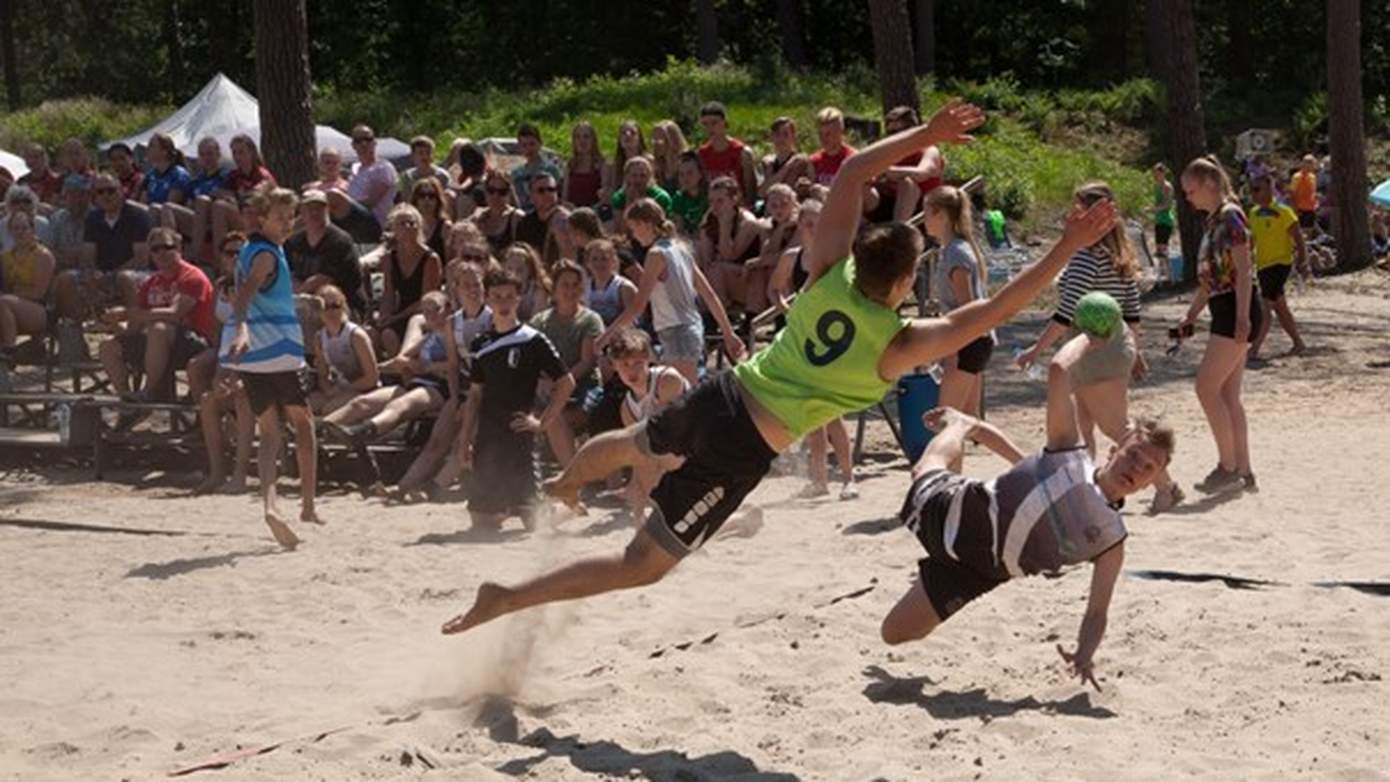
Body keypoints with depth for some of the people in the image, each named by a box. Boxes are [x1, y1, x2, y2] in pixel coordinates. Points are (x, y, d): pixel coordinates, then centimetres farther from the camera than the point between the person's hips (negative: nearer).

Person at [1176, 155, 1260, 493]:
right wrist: (1191, 314, 23)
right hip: (1224, 311, 10)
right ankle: (1243, 471, 12)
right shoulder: (1214, 220, 16)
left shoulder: (1230, 216, -12)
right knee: (1228, 395, 9)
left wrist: (1242, 317, -24)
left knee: (1207, 387, -9)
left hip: (1236, 310, -10)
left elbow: (1243, 271, -18)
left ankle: (1228, 465, -3)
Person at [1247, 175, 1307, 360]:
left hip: (1280, 263, -8)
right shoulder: (1254, 212, 9)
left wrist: (1302, 259, -16)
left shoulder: (1282, 212, -12)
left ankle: (1254, 349, -17)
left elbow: (1298, 236, -12)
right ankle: (1298, 343, 26)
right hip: (1262, 265, 8)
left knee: (1265, 307, -14)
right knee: (1280, 307, 15)